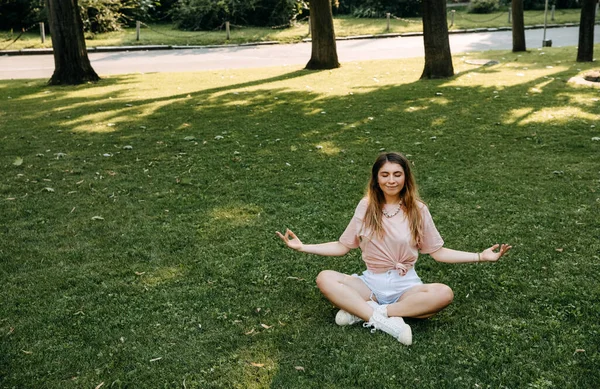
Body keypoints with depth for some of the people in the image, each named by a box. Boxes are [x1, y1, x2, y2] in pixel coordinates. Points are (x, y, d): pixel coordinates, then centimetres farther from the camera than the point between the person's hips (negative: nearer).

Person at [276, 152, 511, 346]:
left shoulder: (417, 210, -2)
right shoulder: (366, 206, 0)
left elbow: (438, 252, 3)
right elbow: (342, 247, 6)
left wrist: (480, 256, -6)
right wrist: (303, 247, -3)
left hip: (405, 285, 0)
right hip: (371, 282, 0)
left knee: (444, 294, -31)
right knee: (325, 278, -26)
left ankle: (360, 312, -28)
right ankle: (387, 321, -31)